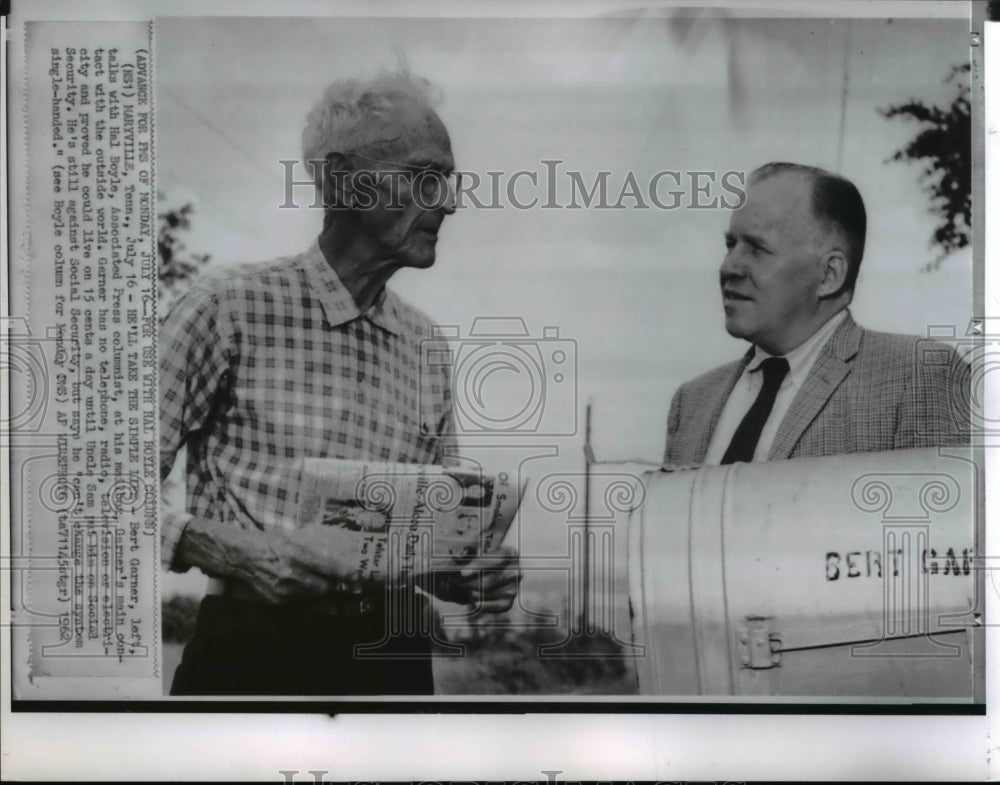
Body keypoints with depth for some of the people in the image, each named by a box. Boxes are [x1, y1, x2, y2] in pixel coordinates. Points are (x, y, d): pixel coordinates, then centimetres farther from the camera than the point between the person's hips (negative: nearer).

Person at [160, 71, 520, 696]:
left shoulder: (428, 347, 8)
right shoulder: (229, 308, -8)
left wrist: (471, 574, -5)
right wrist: (219, 547, -22)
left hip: (395, 659, 5)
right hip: (252, 650, -4)